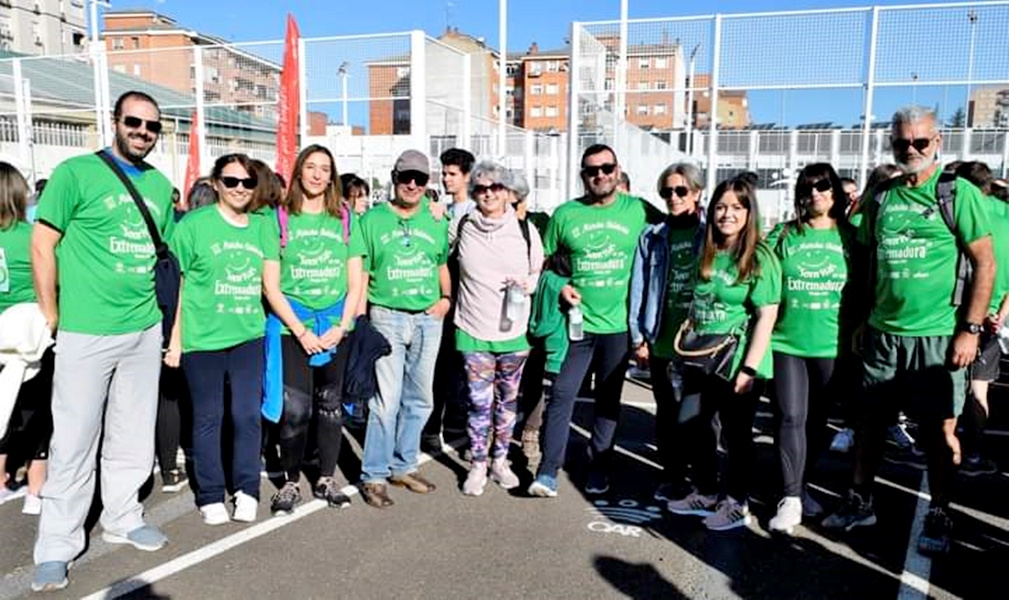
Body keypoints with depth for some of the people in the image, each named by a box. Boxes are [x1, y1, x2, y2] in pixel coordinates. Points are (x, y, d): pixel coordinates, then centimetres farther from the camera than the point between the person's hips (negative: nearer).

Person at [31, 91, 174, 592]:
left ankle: (122, 517, 33)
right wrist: (51, 318, -6)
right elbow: (42, 244, -6)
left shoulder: (160, 185, 10)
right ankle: (56, 545, 17)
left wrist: (161, 309, 11)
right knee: (74, 442, 2)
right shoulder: (76, 172, -6)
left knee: (133, 436, 15)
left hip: (145, 331, 5)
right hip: (86, 332, -5)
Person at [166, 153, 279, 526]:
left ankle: (246, 491, 19)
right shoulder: (193, 224, -1)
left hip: (249, 336, 3)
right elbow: (175, 285, 0)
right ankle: (210, 497, 20)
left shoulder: (263, 226, 10)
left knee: (248, 415, 4)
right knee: (208, 418, 7)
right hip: (202, 338, -2)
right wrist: (174, 339, -3)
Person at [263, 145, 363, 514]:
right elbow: (271, 286, -3)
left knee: (331, 405, 9)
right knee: (295, 409, -6)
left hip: (336, 326, 3)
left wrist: (341, 328, -6)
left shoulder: (344, 219, 7)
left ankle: (326, 480, 23)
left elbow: (355, 283, 6)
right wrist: (301, 331, -10)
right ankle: (290, 482, 13)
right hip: (291, 326, -2)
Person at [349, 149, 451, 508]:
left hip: (428, 318, 4)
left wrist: (446, 297, 3)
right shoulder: (372, 219, 1)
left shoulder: (437, 221, 10)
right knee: (386, 401, -7)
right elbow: (358, 271, 0)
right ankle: (374, 476, 6)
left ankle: (403, 466, 26)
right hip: (387, 317, -4)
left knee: (419, 400, 11)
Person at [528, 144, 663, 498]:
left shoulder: (639, 211, 0)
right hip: (577, 321, 0)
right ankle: (548, 472, 3)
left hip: (619, 323, 0)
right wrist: (560, 286, -6)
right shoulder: (565, 214, 2)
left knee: (608, 399, 11)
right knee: (562, 394, -4)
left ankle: (599, 469, 25)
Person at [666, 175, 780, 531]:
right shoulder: (707, 254, 8)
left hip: (737, 366, -7)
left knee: (736, 435, 7)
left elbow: (766, 318, -16)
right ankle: (705, 494, 34)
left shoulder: (760, 258, -12)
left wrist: (749, 369, -20)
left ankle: (737, 505, 24)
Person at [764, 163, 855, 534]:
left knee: (817, 420, 11)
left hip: (832, 345, 1)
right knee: (790, 417, -6)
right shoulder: (783, 235, 4)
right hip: (786, 341, -1)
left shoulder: (850, 237, 5)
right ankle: (791, 499, -1)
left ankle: (800, 485, 29)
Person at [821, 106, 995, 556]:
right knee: (871, 421, 11)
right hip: (882, 333, 4)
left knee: (940, 430, 5)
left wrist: (971, 328, -12)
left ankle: (938, 517, 21)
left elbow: (985, 263, -6)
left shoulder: (960, 193, -4)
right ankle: (859, 503, 25)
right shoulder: (881, 197, 8)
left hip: (937, 334, -4)